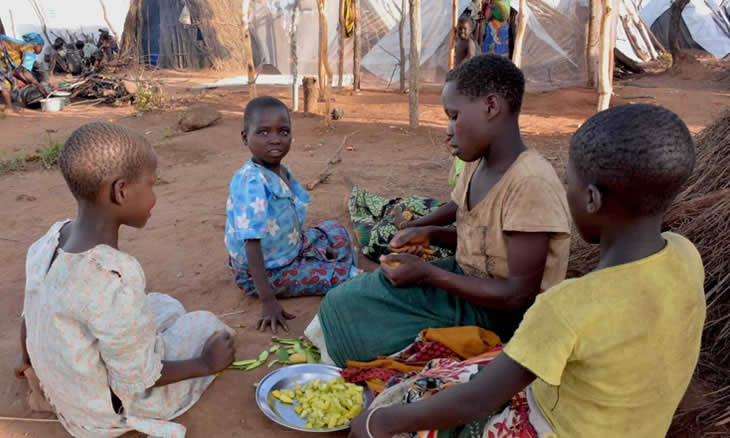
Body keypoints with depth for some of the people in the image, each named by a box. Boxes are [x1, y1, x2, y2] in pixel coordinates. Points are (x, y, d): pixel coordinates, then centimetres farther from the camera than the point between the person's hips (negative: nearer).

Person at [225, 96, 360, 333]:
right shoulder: (251, 182, -30)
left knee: (335, 232, 18)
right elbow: (252, 243, -33)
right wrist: (268, 301, -35)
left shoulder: (281, 172, -2)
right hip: (265, 272, -9)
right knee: (339, 275, -9)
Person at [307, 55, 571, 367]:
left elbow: (519, 295, -25)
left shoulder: (531, 182, -26)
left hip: (498, 316, -8)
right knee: (346, 300, 1)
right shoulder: (476, 164, 1)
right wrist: (431, 234, -3)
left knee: (351, 306, -11)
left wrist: (427, 274, -22)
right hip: (466, 280, 8)